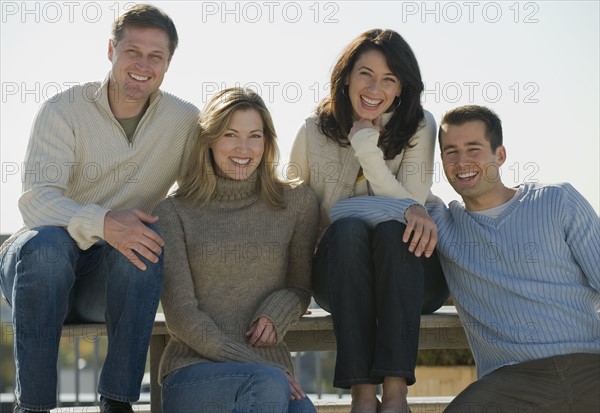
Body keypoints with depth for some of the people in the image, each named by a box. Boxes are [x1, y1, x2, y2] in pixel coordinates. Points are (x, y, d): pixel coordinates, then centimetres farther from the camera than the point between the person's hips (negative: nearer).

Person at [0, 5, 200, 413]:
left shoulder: (185, 121, 0)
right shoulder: (63, 111, -9)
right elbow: (35, 200, -21)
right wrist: (102, 223, -39)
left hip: (116, 274, 2)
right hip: (39, 263, -2)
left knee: (144, 246, -31)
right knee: (46, 241, -36)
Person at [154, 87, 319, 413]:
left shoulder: (297, 202, 13)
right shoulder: (174, 212, 7)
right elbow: (180, 313, -1)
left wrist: (276, 313, -5)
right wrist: (254, 366, -12)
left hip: (272, 370, 1)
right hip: (194, 369, -1)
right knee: (267, 385, -36)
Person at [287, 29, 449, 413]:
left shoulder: (419, 128, -2)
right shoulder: (313, 132, 1)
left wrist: (367, 149, -20)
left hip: (408, 275, 0)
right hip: (340, 277, 1)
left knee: (391, 227, -33)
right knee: (348, 228, -32)